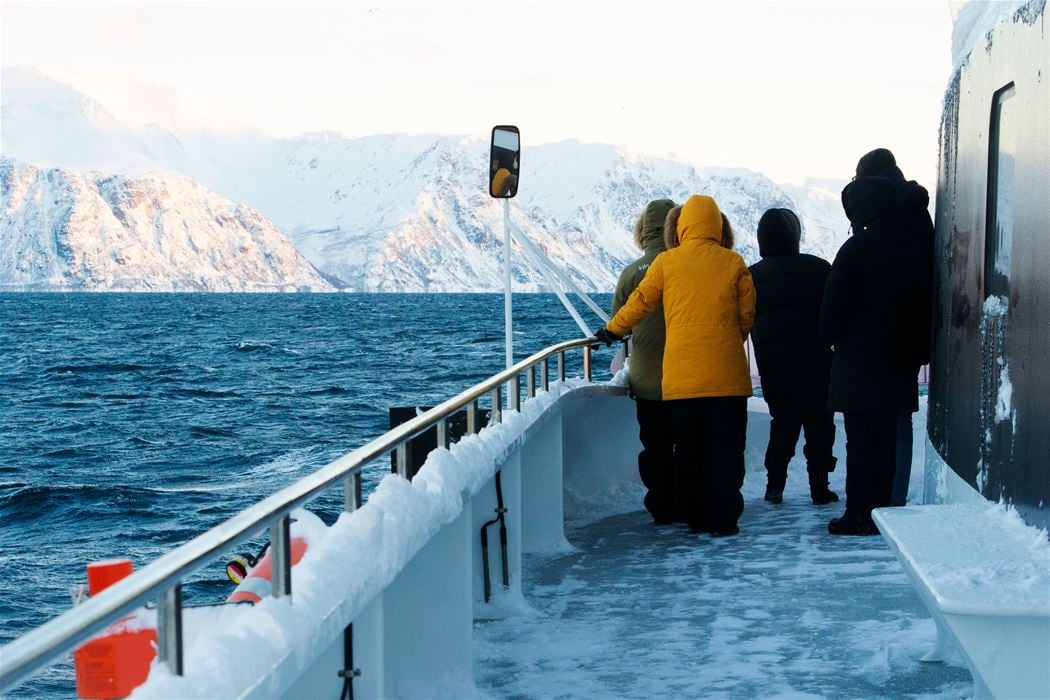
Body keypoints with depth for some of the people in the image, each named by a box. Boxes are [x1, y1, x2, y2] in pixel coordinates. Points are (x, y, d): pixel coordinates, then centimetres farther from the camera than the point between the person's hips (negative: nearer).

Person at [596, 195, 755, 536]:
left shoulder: (666, 262, 1)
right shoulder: (734, 263, 1)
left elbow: (639, 302, 10)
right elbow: (748, 315, 7)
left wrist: (612, 331, 26)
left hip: (681, 376, 1)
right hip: (726, 375, -1)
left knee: (687, 449, 10)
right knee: (725, 449, 3)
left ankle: (696, 517, 14)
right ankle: (723, 518, 0)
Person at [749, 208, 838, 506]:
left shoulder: (751, 276, 1)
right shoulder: (818, 268, -5)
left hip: (773, 368, 2)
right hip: (816, 361, -2)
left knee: (783, 423, 15)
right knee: (819, 424, 6)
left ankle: (775, 484, 8)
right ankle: (819, 488, 3)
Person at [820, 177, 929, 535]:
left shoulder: (856, 248, -12)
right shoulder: (913, 247, 6)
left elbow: (833, 308, -11)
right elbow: (925, 304, 10)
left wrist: (833, 338, 8)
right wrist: (914, 349, 17)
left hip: (859, 361, -6)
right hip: (898, 361, 6)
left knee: (860, 438, -2)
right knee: (885, 438, 12)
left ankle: (859, 515, 0)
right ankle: (880, 509, 16)